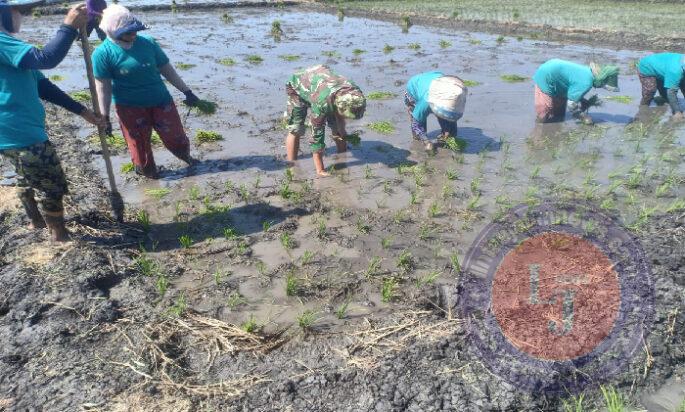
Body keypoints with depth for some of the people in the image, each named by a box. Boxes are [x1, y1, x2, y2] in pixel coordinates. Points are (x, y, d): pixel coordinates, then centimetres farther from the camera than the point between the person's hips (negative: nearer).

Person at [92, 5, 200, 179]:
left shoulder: (148, 42, -3)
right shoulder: (103, 53, -12)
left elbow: (167, 69, 4)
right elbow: (103, 87, -10)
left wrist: (187, 91, 5)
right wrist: (104, 117, -11)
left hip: (161, 100, 3)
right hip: (130, 107, -2)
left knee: (175, 137, 9)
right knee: (139, 144, 9)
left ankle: (185, 155, 39)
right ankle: (146, 170, 34)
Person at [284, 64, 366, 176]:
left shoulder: (353, 94, -31)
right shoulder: (321, 101, -47)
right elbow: (317, 135, -40)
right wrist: (320, 170, -37)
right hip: (298, 86, -5)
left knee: (338, 129, -2)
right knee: (295, 130, -14)